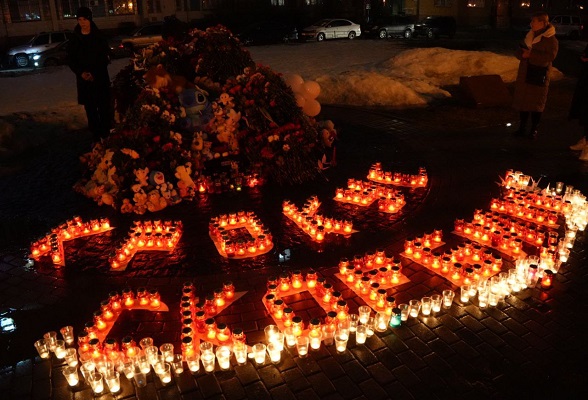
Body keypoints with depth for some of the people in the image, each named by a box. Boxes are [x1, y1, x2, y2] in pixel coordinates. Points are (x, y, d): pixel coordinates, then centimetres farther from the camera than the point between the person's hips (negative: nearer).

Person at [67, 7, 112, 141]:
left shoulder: (99, 37, 2)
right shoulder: (74, 40, 5)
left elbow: (106, 57, -1)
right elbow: (71, 60, 7)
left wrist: (94, 73, -14)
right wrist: (81, 73, -12)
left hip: (101, 79, -1)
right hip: (84, 80, 1)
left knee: (104, 108, -5)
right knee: (90, 109, 3)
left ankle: (106, 134, 5)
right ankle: (96, 136, 9)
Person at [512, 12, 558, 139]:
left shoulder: (551, 39, -8)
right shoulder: (529, 36, 13)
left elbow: (550, 56, -18)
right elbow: (520, 53, 13)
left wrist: (531, 55, -22)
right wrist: (523, 54, -11)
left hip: (539, 75, -6)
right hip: (525, 73, 6)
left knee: (536, 102, -1)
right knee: (523, 100, 7)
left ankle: (534, 129, 8)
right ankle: (522, 127, 16)